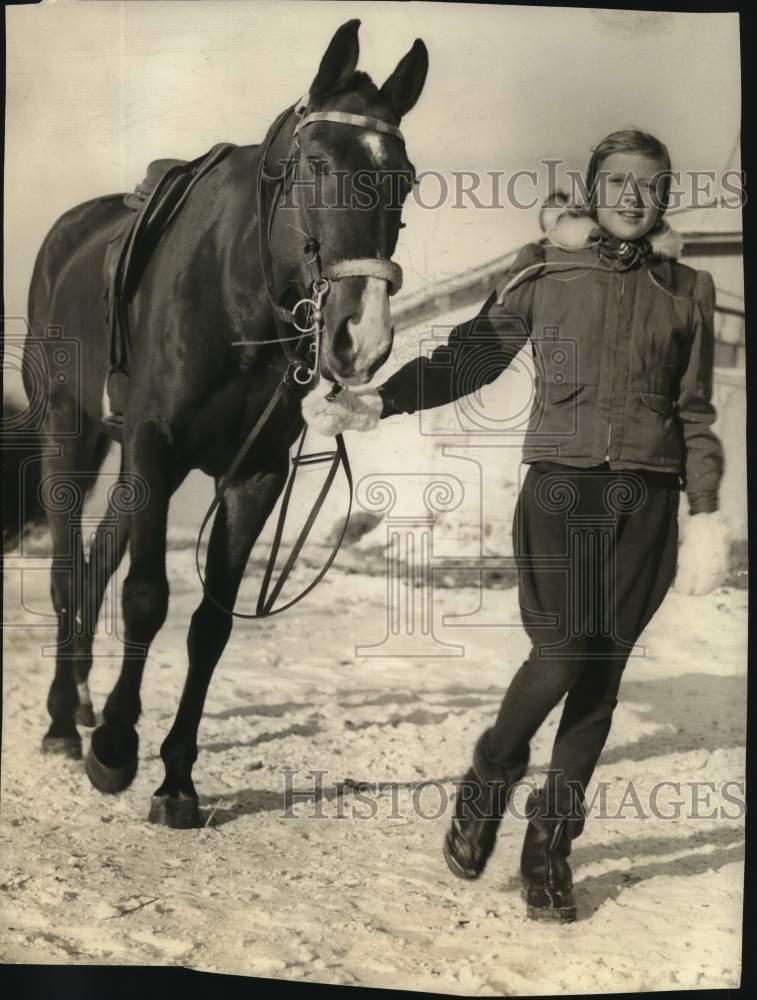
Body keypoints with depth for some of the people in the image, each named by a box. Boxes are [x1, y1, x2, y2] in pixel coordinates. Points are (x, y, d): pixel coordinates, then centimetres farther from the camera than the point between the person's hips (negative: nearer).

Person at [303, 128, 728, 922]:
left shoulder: (686, 290, 11)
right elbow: (468, 357, 2)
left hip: (646, 497, 2)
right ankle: (491, 776, 16)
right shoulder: (543, 271, 7)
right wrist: (377, 403, -11)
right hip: (559, 482, -2)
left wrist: (707, 514, 3)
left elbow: (696, 414, 11)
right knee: (561, 652, -14)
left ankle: (551, 840, 17)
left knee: (602, 667, 3)